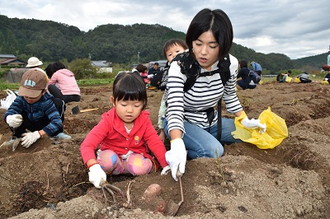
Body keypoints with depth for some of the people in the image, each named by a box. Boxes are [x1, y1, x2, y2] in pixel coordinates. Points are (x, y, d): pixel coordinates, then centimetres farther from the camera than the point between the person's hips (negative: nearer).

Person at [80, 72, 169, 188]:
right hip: (112, 155, -1)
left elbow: (156, 143, -10)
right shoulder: (108, 121, -20)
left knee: (140, 167, -33)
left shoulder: (144, 120, -12)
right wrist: (94, 167, -45)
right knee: (108, 159, -36)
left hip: (135, 155, 1)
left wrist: (166, 165, -21)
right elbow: (87, 145, -28)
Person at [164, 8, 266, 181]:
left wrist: (246, 121, -2)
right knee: (213, 151, -30)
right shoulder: (180, 66, -27)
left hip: (210, 121, 6)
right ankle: (183, 151, -2)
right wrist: (177, 146, -51)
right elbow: (175, 109, -35)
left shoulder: (230, 64, -13)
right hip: (183, 123, -6)